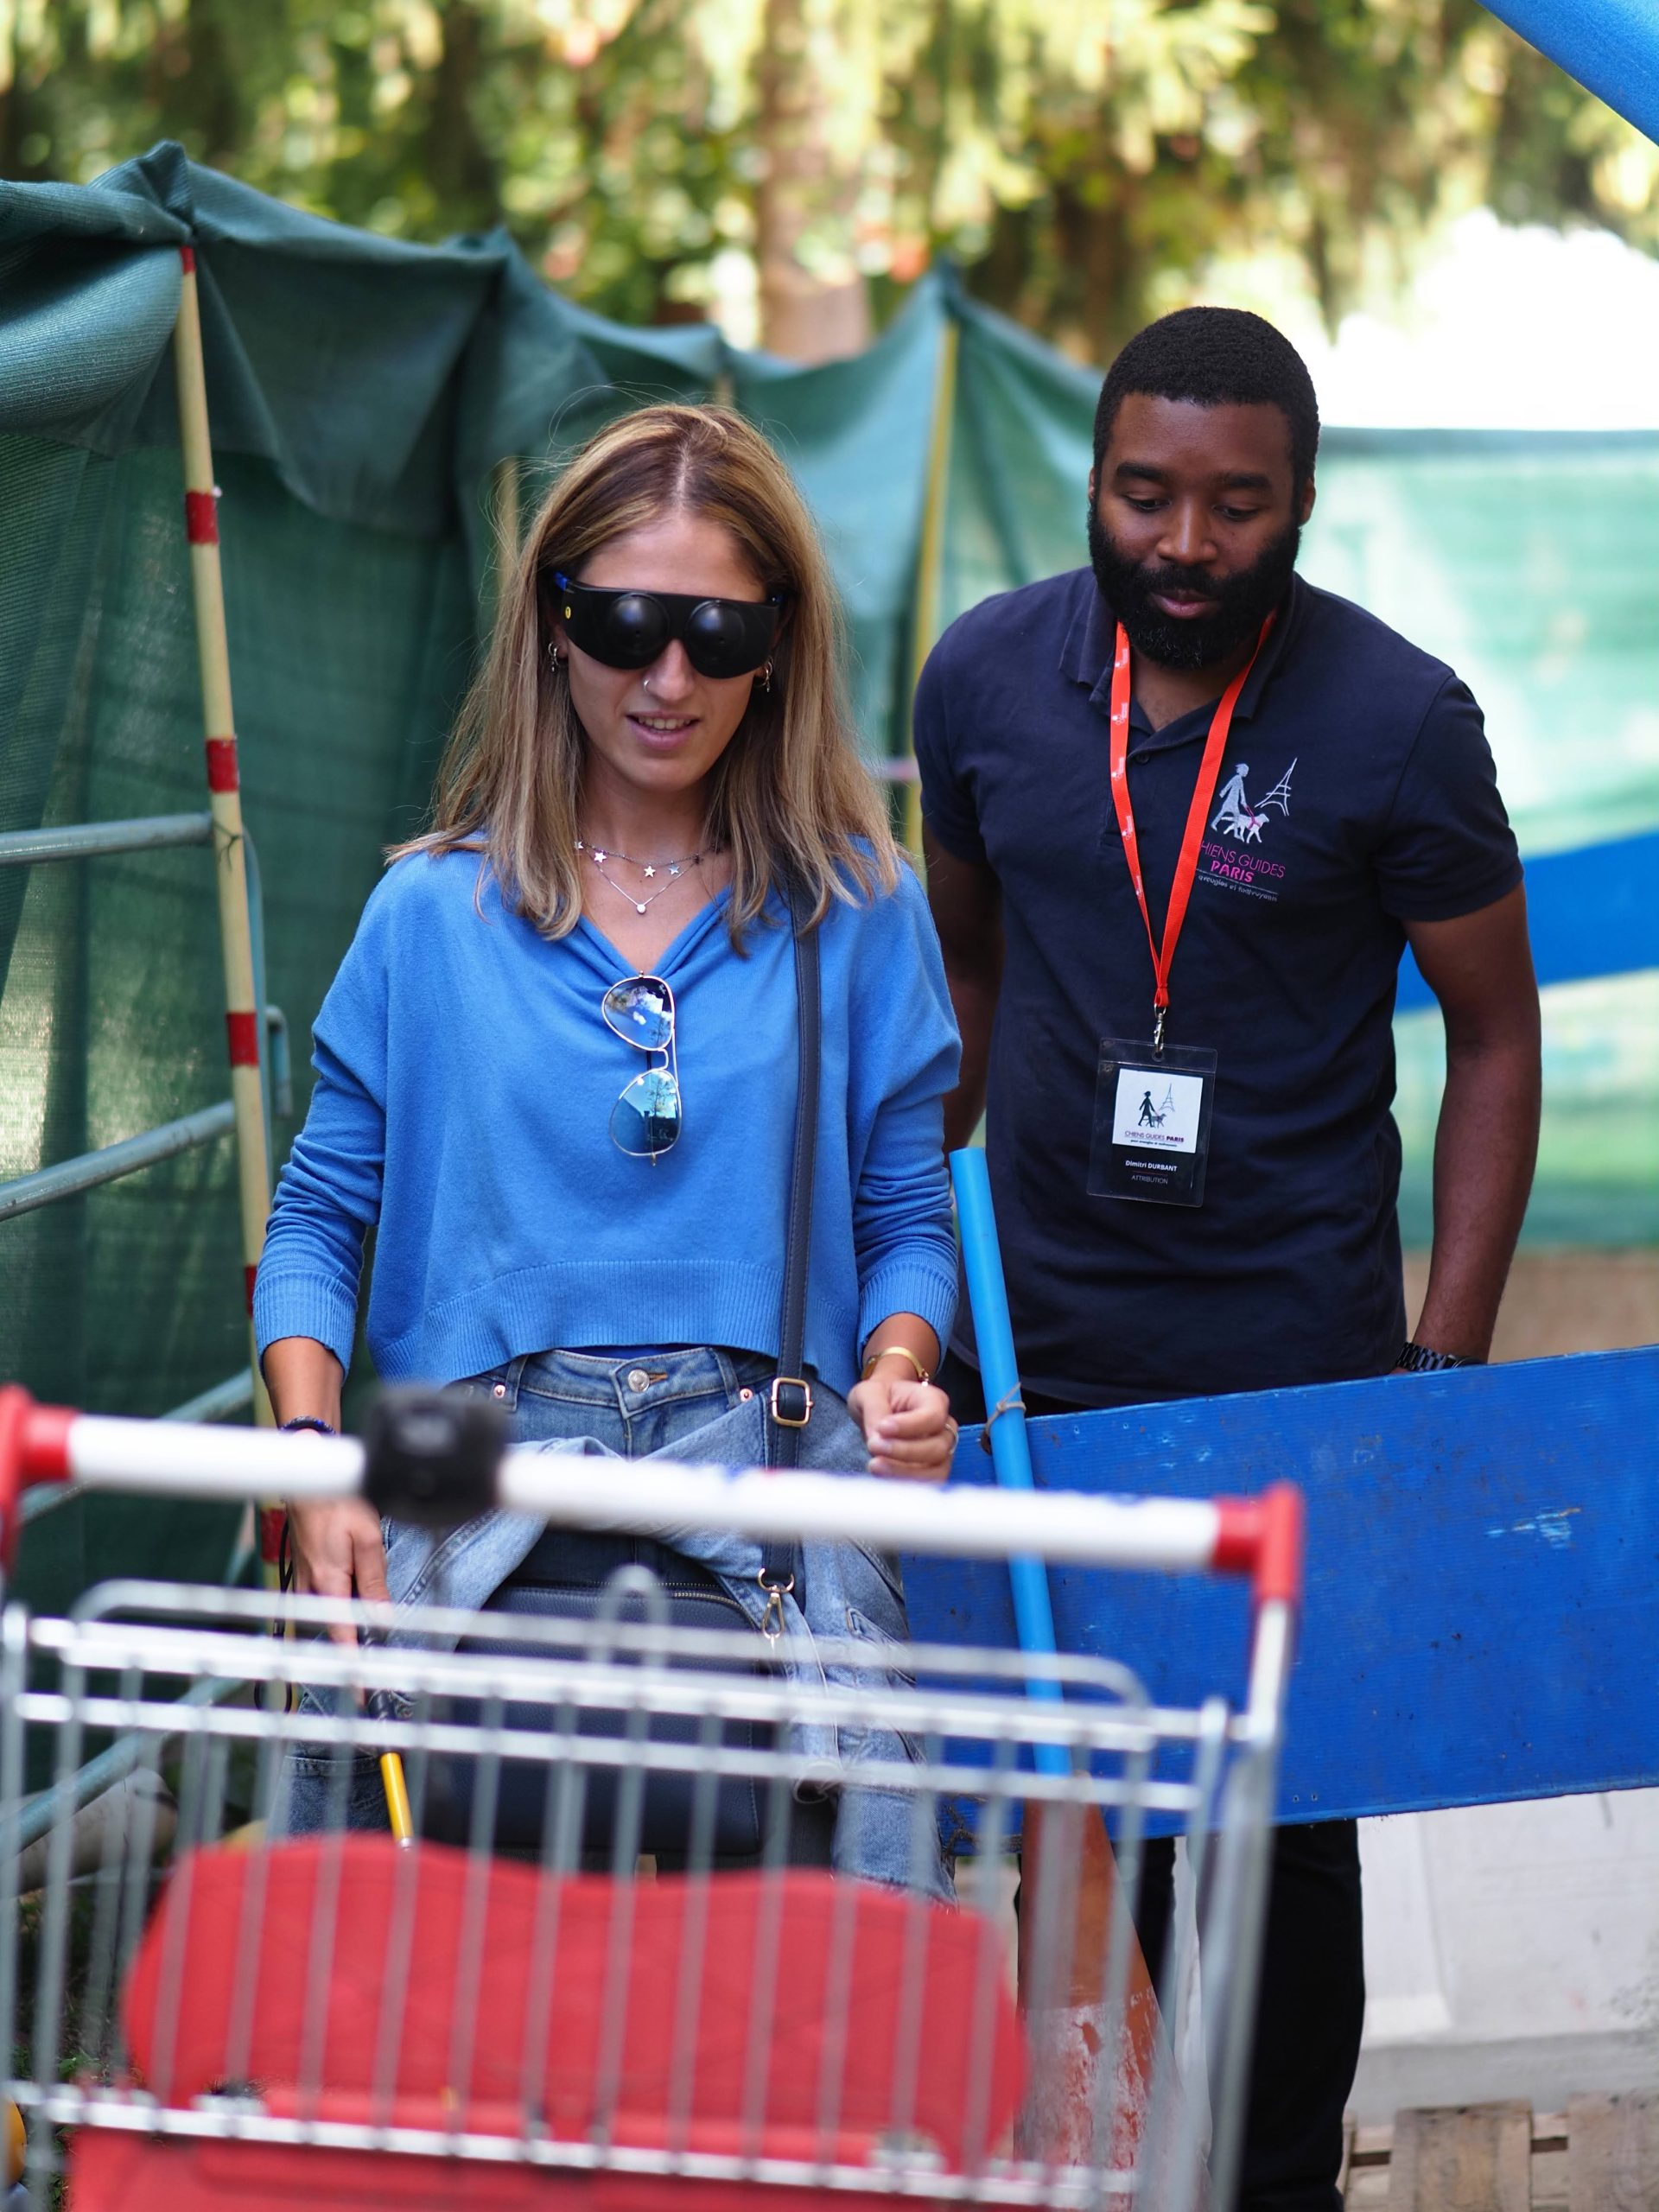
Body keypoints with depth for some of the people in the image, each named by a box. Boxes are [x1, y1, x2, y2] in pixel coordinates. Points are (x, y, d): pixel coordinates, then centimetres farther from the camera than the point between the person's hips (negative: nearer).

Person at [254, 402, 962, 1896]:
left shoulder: (857, 909, 11)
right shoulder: (433, 910, 12)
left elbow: (908, 1216, 15)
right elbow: (320, 1217, 13)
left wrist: (897, 1374, -6)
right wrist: (316, 1456, -3)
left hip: (770, 1473, 0)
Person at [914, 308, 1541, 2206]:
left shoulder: (1397, 722, -10)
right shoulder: (988, 676, 1)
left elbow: (1492, 1038, -3)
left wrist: (1448, 1354, -9)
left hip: (1293, 1354, -3)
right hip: (1035, 1339, 3)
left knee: (1277, 1808, 3)